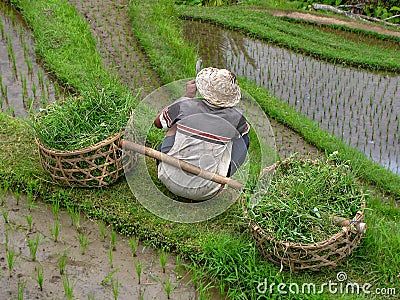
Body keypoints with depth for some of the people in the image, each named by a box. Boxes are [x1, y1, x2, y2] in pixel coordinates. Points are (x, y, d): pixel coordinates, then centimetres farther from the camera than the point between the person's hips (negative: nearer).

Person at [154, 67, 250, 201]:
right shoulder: (235, 116, -9)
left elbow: (158, 122, 14)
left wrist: (187, 95, 18)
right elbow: (245, 129, 18)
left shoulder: (184, 106, -9)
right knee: (243, 138, 14)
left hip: (171, 182, 1)